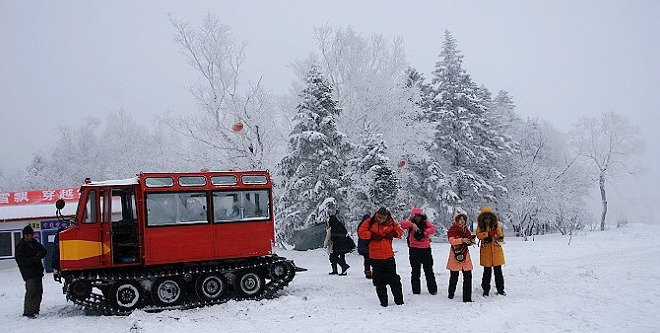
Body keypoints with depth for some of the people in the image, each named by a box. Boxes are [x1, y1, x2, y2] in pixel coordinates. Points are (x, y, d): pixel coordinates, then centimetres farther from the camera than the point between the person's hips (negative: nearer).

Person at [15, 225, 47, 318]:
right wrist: (35, 259, -19)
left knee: (39, 291, 9)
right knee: (31, 292, -15)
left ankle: (35, 310, 18)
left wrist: (39, 255, -7)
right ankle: (28, 311, -11)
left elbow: (43, 251, 16)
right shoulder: (20, 247, -8)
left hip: (38, 271, 7)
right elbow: (21, 261, -15)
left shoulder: (34, 242, 12)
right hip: (29, 273, -7)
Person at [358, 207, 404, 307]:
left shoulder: (391, 222, 2)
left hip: (389, 256, 1)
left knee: (394, 279, 6)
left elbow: (399, 231, 14)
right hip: (375, 257, -1)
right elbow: (361, 232, -5)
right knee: (379, 281, 5)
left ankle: (399, 299, 17)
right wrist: (372, 235, -16)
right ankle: (383, 301, 14)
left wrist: (393, 234, -7)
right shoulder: (370, 222, -3)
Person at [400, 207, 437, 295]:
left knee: (429, 270, 9)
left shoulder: (425, 222, 4)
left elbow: (432, 229, -11)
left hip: (426, 248, 1)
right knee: (415, 271, 4)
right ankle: (416, 290, 12)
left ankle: (433, 289, 17)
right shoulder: (411, 223, 0)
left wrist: (424, 233, -25)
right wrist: (412, 224, -34)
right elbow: (403, 224, -19)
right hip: (414, 249, -1)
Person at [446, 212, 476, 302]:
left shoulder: (466, 230, 13)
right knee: (454, 277, 5)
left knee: (468, 277, 0)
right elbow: (451, 240, -22)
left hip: (465, 255, 5)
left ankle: (467, 298, 3)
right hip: (455, 255, -5)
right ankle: (450, 295, 25)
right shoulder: (452, 230, -5)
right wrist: (462, 240, -35)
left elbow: (469, 241, 19)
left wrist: (471, 241, -5)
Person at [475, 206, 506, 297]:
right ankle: (486, 290, 14)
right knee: (487, 271, 4)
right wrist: (487, 234, -24)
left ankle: (500, 289, 16)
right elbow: (478, 234, -10)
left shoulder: (496, 223, 3)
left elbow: (499, 232, 4)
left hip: (496, 249, 1)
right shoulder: (480, 225, 0)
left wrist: (500, 237, -19)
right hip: (486, 249, -1)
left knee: (498, 270, 6)